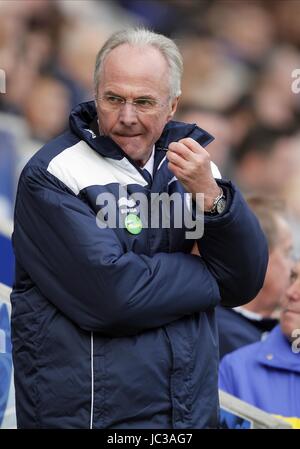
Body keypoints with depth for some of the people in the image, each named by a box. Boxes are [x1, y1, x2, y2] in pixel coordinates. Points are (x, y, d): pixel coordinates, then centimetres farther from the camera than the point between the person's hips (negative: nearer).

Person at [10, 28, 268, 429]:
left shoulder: (186, 161, 5)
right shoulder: (51, 177, -12)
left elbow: (245, 284, -1)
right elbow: (111, 297, -23)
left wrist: (211, 195, -17)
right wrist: (209, 275, -9)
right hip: (87, 414, -5)